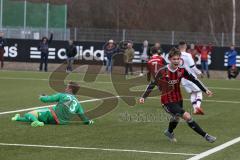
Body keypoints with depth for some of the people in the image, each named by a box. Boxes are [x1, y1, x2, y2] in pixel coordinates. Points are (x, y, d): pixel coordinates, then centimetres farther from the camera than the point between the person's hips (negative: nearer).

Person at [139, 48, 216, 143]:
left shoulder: (181, 71, -8)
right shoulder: (162, 72, -19)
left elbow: (194, 80, -2)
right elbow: (152, 84, -13)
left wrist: (205, 90, -9)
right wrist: (143, 97, -18)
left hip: (178, 99, 6)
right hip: (168, 102, -6)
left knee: (176, 117, 30)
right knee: (187, 117, -19)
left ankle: (169, 132, 62)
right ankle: (206, 136, -14)